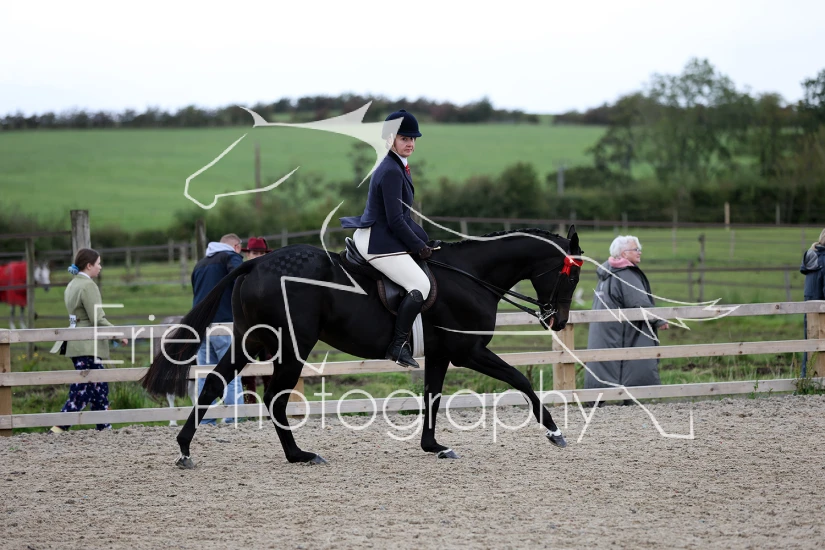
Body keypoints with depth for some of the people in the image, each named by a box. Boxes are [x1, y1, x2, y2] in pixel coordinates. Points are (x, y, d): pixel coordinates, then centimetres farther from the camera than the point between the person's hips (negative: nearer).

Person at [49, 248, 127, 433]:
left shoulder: (72, 285, 14)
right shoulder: (88, 286, -15)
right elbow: (98, 320, -19)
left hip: (76, 344, 10)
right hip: (87, 346, -10)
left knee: (99, 387, 15)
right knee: (81, 391, -7)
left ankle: (104, 427, 19)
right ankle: (58, 428, -9)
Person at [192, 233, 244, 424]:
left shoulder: (200, 263, 25)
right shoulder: (232, 257, 2)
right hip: (223, 323, -6)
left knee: (205, 377, 7)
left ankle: (205, 421, 2)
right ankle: (234, 420, -12)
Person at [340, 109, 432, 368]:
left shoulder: (397, 167, 15)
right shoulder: (391, 172, -18)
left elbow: (402, 217, 20)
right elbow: (395, 221, -20)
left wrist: (423, 241, 14)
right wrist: (419, 247, -11)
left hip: (373, 235, 11)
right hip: (378, 242, -11)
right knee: (420, 285, -18)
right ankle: (398, 344, -13)